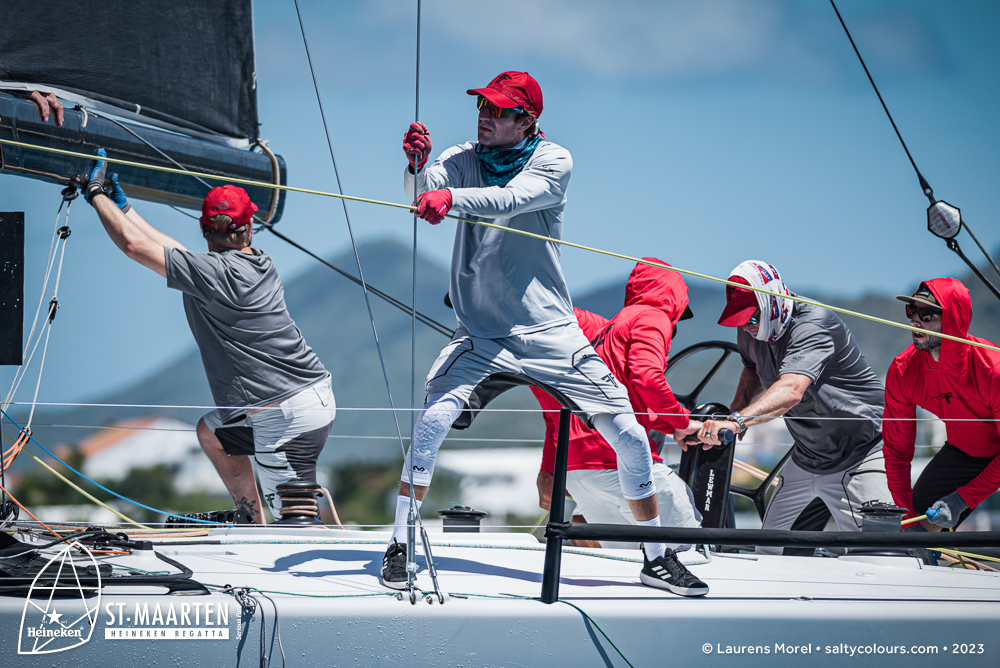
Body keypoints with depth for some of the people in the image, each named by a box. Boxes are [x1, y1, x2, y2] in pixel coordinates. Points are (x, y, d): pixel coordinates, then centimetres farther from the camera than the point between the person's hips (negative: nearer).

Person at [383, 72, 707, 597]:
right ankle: (399, 547, -8)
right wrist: (417, 165, -40)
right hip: (482, 336, 1)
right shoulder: (462, 160, 3)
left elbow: (512, 199, -26)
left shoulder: (553, 161, -5)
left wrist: (453, 197, -43)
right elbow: (422, 190, -17)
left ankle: (657, 559, 16)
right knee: (432, 421, -23)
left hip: (552, 333, 0)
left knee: (630, 437, -2)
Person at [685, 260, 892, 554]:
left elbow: (791, 390, -45)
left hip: (860, 456, -8)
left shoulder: (812, 323, -27)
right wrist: (736, 409, 4)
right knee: (770, 549, 5)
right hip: (807, 455, 8)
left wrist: (737, 420, -58)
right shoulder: (751, 332, -1)